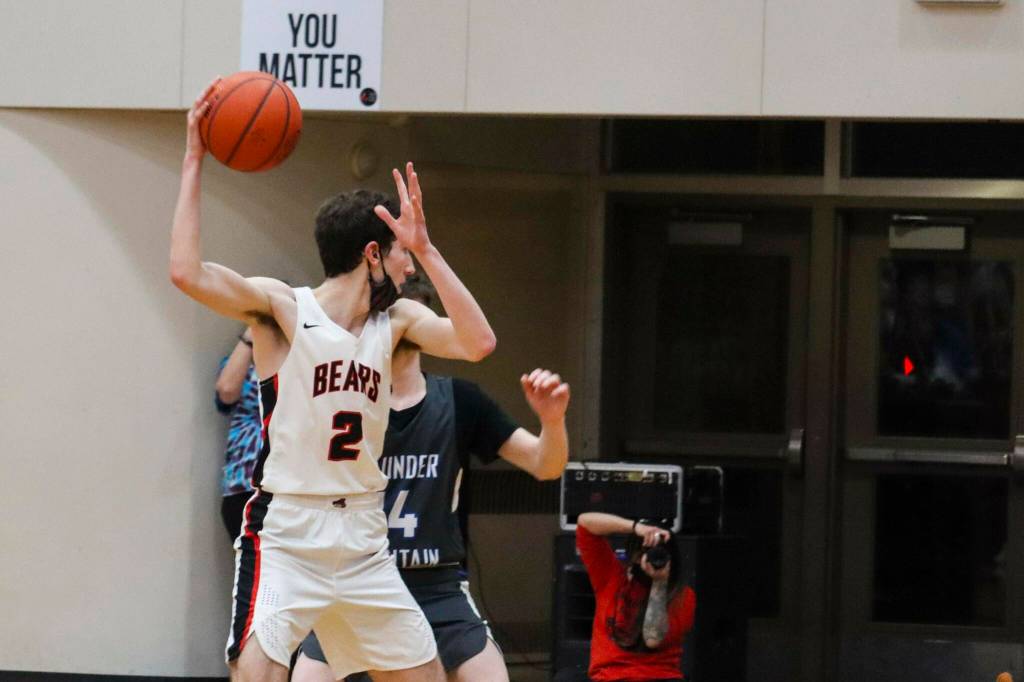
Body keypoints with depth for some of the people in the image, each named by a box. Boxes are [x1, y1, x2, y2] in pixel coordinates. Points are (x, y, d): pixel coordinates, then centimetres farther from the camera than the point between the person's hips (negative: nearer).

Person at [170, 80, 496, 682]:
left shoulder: (397, 320, 8)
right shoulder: (283, 308, -8)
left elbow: (477, 343, -8)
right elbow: (188, 273, -23)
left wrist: (427, 249, -9)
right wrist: (194, 161, -20)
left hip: (364, 539, 6)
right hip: (285, 535, -6)